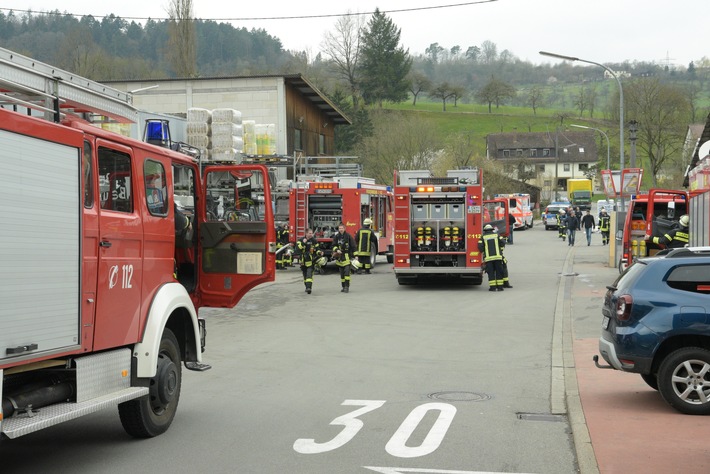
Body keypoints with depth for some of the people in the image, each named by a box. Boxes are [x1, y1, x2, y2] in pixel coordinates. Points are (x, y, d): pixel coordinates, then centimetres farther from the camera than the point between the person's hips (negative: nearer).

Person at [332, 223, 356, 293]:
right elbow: (334, 245, 8)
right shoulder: (336, 237, 7)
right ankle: (343, 286, 16)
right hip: (340, 257, 4)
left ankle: (347, 286, -14)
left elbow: (353, 246, 0)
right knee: (342, 273, 8)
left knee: (347, 271, -14)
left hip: (347, 256, -4)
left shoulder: (348, 236, -2)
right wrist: (337, 250, -13)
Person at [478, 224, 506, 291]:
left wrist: (483, 253, 16)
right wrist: (500, 250, 17)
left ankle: (492, 287, -3)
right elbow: (503, 242, 1)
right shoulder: (496, 235, 10)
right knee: (499, 272, 5)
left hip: (488, 257, -1)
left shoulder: (483, 237, 7)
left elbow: (480, 247, -2)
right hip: (498, 257, 1)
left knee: (491, 272, 2)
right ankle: (500, 286, 2)